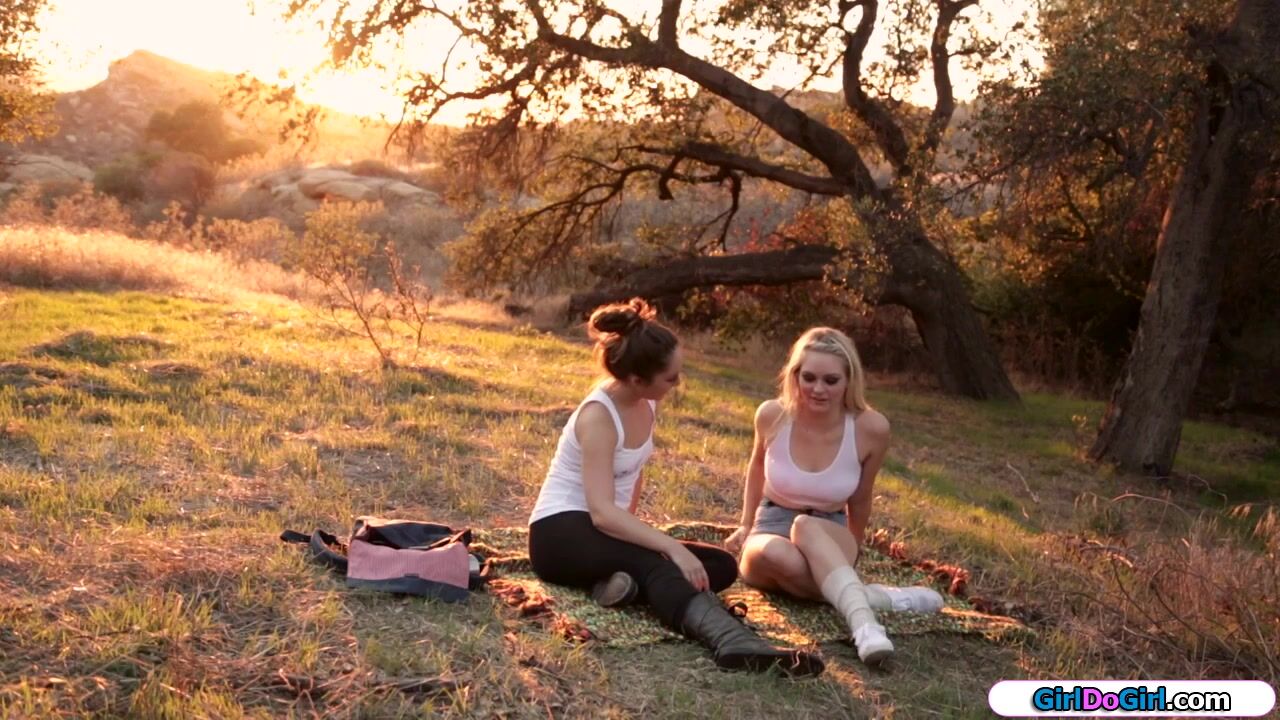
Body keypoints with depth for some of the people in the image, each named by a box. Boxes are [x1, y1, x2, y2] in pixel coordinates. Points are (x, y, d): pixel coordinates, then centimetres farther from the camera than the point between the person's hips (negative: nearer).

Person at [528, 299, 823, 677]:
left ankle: (627, 580, -28)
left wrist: (632, 531, 4)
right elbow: (601, 512, -32)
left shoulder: (645, 403, 2)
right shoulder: (598, 417, -22)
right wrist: (672, 547, -40)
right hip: (561, 534, -9)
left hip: (607, 530, 9)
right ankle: (735, 643, -60)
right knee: (653, 561, -38)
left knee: (722, 565, -6)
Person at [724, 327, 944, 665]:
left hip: (829, 538, -1)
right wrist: (745, 526, 15)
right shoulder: (772, 415, -12)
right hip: (770, 530, 1)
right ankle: (872, 596, -32)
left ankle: (863, 621, -53)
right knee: (776, 555, -39)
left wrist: (848, 554, 16)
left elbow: (859, 500, 4)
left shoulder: (871, 428, -15)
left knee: (806, 526, -40)